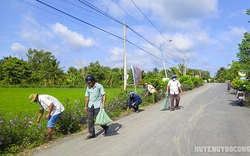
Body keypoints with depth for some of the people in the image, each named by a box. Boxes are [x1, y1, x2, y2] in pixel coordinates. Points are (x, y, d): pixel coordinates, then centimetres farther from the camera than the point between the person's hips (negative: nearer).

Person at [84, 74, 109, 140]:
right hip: (90, 106, 5)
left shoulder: (99, 86, -7)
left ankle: (105, 127, 26)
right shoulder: (88, 88, 9)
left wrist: (103, 104, -18)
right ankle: (92, 134, 15)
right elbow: (87, 97, 15)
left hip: (97, 106, -5)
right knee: (90, 120, 4)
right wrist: (86, 106, 15)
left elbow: (104, 95, -9)